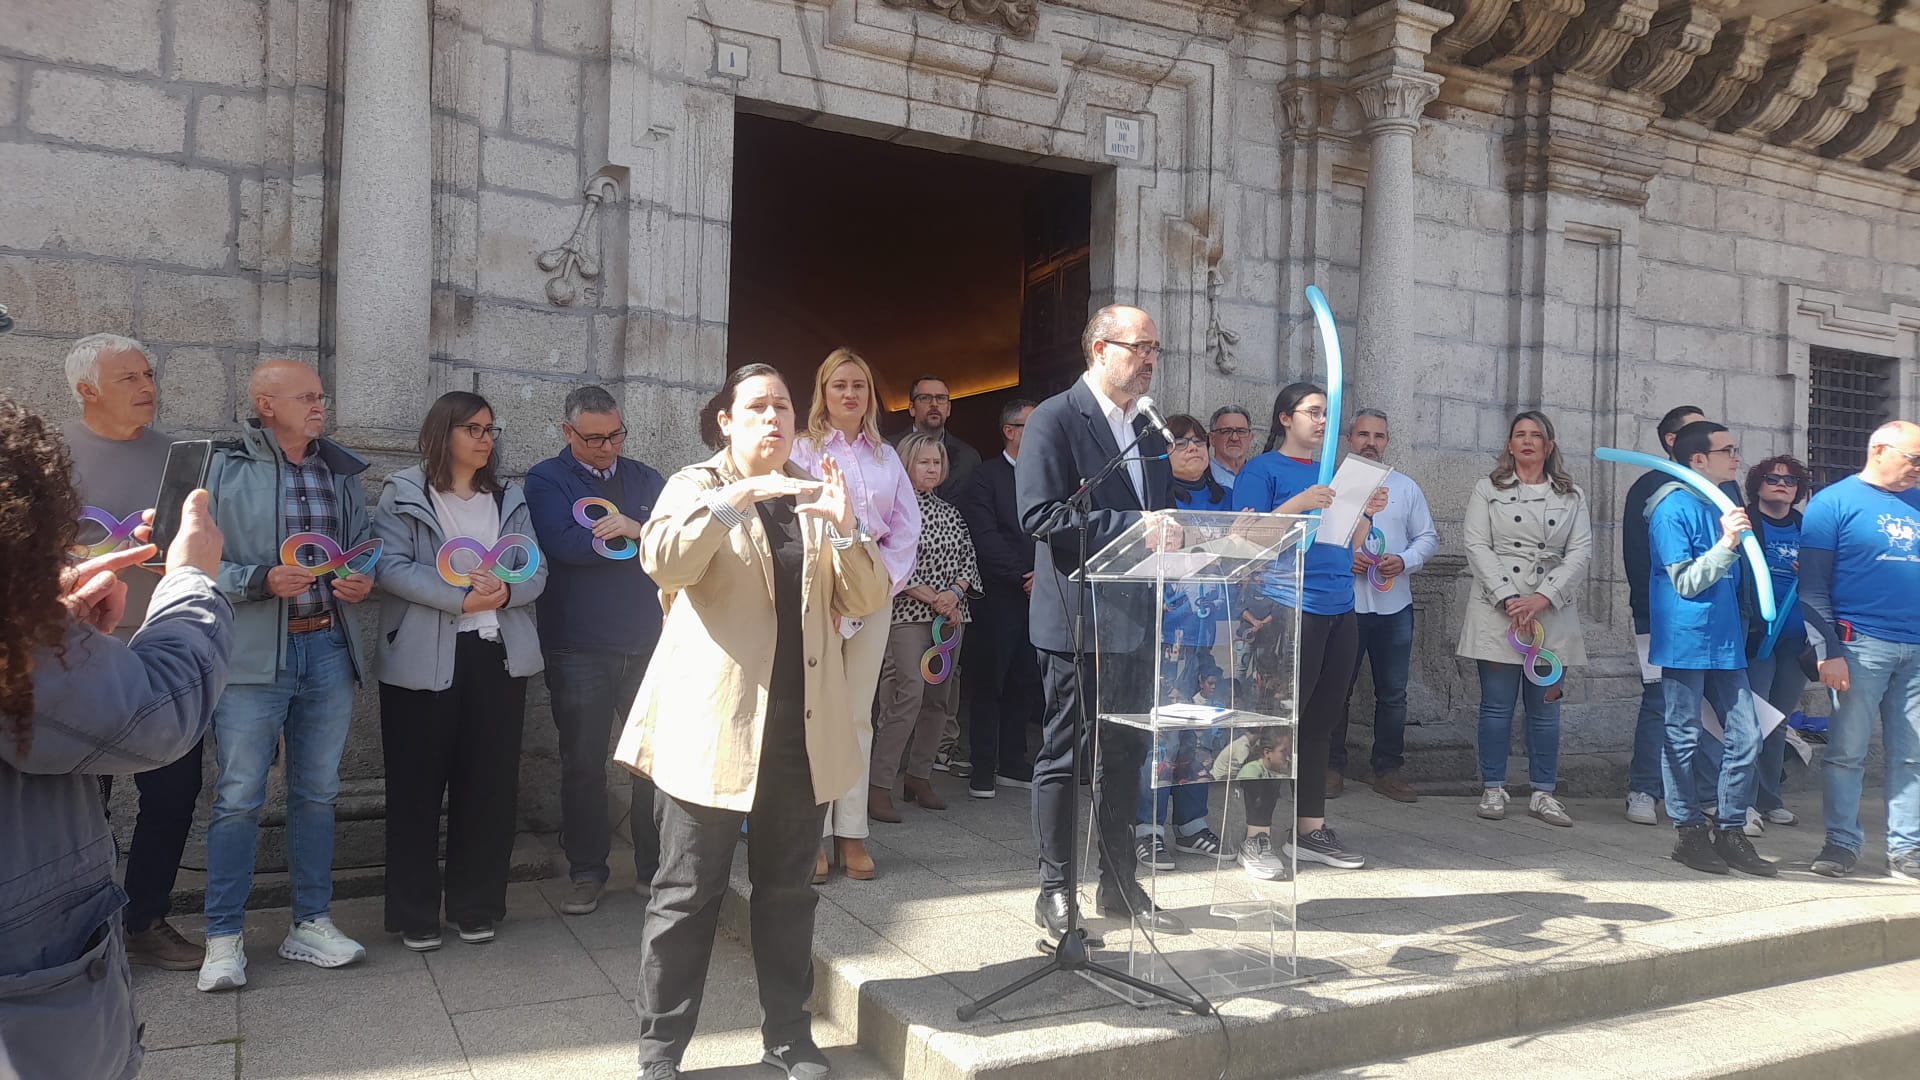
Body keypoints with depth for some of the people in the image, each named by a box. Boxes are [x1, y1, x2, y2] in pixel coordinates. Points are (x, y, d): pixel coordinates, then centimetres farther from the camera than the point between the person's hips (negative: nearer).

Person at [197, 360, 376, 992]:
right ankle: (224, 938, 14)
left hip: (329, 649, 5)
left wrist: (365, 579, -1)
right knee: (238, 797, 1)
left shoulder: (340, 471, 11)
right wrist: (264, 581, -19)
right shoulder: (224, 469, -4)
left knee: (317, 793, 12)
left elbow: (363, 545, 19)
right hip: (253, 654, -4)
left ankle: (311, 923, 23)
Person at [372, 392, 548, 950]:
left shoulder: (509, 498, 14)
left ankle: (476, 906, 19)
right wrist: (461, 598, -17)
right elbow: (390, 566, -10)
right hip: (424, 659, -3)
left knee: (489, 784, 6)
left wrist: (505, 591, -13)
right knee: (418, 788, 3)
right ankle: (415, 914, 15)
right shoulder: (403, 494, 1)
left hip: (498, 655, 4)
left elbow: (535, 570, 8)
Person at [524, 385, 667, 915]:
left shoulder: (645, 479, 11)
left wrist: (636, 529, -19)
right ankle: (586, 872, 19)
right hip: (578, 649, -3)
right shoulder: (546, 480, -1)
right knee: (583, 763, 6)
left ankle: (656, 865, 20)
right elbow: (564, 544, -19)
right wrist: (644, 543, -14)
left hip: (648, 644, 3)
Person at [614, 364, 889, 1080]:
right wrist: (742, 493, -27)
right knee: (688, 895, 3)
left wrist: (844, 530, -11)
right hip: (714, 723, -4)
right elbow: (664, 562, -19)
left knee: (788, 891, 13)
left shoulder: (814, 498, 14)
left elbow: (867, 600, 6)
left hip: (803, 726, 4)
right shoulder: (698, 486, 2)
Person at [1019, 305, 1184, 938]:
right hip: (1078, 619, -7)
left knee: (1126, 755, 14)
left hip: (1139, 623, 7)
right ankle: (1055, 891, 14)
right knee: (1064, 755, 3)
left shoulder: (1149, 430, 16)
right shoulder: (1054, 420, -7)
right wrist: (1134, 526, -22)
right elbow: (1039, 515, -18)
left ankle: (1120, 886, 26)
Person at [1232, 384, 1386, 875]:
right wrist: (1297, 504, -19)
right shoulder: (1262, 470, 1)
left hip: (1339, 612, 7)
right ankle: (1257, 837, -1)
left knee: (1320, 722, 9)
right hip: (1289, 607, -7)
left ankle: (1310, 829, 17)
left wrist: (1366, 513, 5)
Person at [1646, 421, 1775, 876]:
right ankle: (1690, 833, 11)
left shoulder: (1722, 504, 14)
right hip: (1684, 642, -7)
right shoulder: (1672, 508, -9)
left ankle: (1730, 831, 16)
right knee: (1685, 739, 2)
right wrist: (1726, 544, -23)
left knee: (1746, 737, 6)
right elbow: (1685, 582, -14)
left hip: (1724, 642, 8)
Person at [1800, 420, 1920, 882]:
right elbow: (1813, 587, -5)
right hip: (1862, 646, -5)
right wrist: (1829, 651, -12)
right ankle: (1842, 842, 10)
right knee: (1847, 750, -1)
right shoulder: (1834, 502, -2)